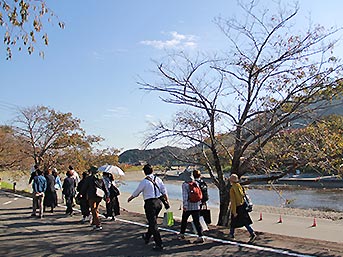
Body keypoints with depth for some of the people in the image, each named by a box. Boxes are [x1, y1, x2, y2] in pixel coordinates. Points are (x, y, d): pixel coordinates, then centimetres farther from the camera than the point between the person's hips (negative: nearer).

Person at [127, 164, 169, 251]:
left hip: (150, 203, -6)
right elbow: (164, 191, 4)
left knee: (153, 224, 0)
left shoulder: (144, 181, -10)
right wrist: (167, 201, 12)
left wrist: (130, 198, 20)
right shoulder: (158, 179, 4)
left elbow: (137, 192, 2)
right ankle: (147, 237, 43)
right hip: (158, 202, 6)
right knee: (152, 221, 23)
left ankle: (159, 244, 0)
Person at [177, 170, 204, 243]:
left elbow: (185, 196, -17)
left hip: (188, 206, -4)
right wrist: (199, 203, 21)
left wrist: (185, 205, -16)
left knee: (184, 220, 15)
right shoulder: (196, 183, 5)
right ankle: (200, 236, -3)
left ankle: (181, 234, 29)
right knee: (197, 221, 4)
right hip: (196, 206, 4)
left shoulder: (185, 184, -11)